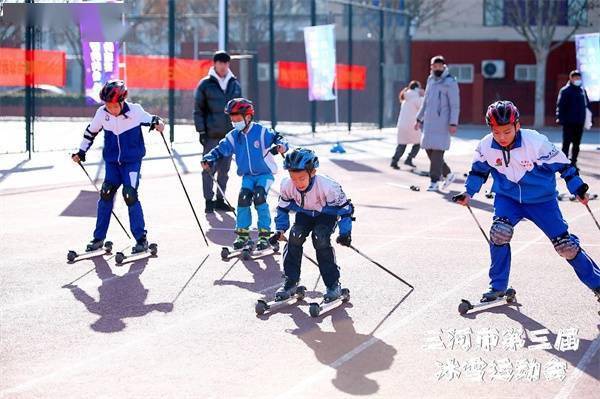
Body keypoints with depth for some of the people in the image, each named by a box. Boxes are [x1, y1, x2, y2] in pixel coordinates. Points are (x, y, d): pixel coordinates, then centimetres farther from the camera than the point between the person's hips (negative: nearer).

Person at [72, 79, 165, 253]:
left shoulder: (135, 111, -15)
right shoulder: (102, 113, -8)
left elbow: (149, 119, 5)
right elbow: (91, 131, 10)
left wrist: (157, 123, -17)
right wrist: (81, 152, 16)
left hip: (132, 160, -3)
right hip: (112, 161, 3)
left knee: (130, 195, -13)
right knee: (106, 194, -3)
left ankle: (141, 239, -4)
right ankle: (99, 238, 9)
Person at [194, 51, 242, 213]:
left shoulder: (235, 85, 10)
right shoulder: (205, 85, -2)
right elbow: (198, 110, -1)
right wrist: (201, 131, -7)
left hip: (229, 134, 4)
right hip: (211, 135, -4)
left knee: (224, 169, 9)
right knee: (209, 168, -4)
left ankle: (220, 200, 17)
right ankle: (209, 201, 2)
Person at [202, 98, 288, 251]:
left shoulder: (261, 132, -13)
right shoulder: (233, 137, 0)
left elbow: (278, 138, -17)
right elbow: (221, 150, 3)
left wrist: (281, 146, -41)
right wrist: (209, 160, -15)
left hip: (265, 174, -4)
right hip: (247, 176, 4)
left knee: (259, 197, -25)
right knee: (243, 197, -17)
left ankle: (264, 234, -15)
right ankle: (242, 234, 0)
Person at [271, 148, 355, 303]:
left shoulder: (328, 187, -38)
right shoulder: (287, 185, -26)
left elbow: (344, 207, -23)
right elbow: (283, 207, -5)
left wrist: (345, 232, -26)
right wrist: (280, 229, -11)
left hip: (326, 214, -3)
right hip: (304, 213, 4)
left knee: (321, 239, -25)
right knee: (295, 236, -19)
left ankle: (333, 285, -11)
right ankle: (291, 282, -6)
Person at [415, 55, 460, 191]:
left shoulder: (450, 82, -8)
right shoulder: (431, 80, 14)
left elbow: (455, 105, -12)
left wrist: (453, 123, -19)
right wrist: (419, 119, 20)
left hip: (443, 122, -7)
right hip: (429, 122, 7)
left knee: (437, 150, -9)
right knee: (428, 148, 8)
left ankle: (435, 182, -4)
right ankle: (448, 174, 23)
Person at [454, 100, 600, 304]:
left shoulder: (536, 142, -25)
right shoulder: (486, 146, -15)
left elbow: (562, 164, -13)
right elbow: (479, 170, 5)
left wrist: (578, 189, -13)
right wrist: (468, 192, -5)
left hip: (541, 200, -2)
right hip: (508, 198, 2)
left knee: (566, 244, -5)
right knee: (499, 232, -23)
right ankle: (498, 287, -6)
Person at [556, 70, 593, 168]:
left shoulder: (582, 90, 13)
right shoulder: (565, 90, -5)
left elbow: (587, 105, 18)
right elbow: (560, 105, -11)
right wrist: (559, 118, -20)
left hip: (579, 122, 6)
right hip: (568, 122, -6)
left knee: (577, 144, 10)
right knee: (566, 143, -3)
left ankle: (573, 162, 19)